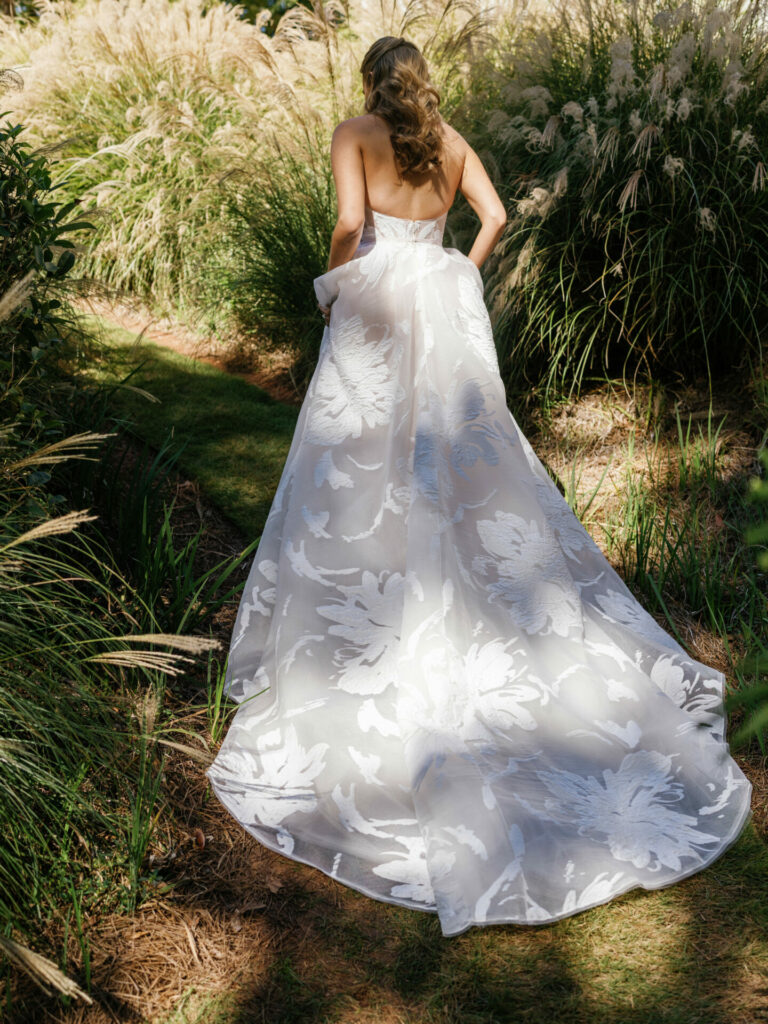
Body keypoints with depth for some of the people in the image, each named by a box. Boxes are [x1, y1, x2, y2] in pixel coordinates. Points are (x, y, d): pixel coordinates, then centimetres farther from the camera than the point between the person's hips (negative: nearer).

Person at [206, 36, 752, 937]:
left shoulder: (355, 134, -1)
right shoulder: (450, 141, 13)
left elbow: (349, 224, -14)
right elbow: (493, 215, 10)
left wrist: (332, 288, 1)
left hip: (377, 304, -5)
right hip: (444, 306, 5)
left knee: (366, 473, -1)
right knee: (465, 462, 11)